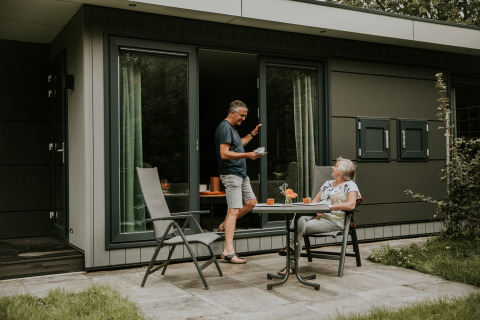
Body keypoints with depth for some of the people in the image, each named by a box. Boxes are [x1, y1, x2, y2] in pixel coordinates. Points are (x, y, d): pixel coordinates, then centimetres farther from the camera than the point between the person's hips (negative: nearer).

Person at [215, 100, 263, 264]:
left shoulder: (232, 127, 18)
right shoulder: (224, 127, -14)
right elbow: (224, 154, -23)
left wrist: (252, 134, 25)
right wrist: (247, 155, -25)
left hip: (240, 174, 10)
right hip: (231, 175, -10)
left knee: (251, 202, 15)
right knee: (234, 210, -14)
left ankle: (225, 225, 24)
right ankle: (228, 252, -16)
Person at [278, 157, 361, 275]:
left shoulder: (350, 186, 4)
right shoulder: (328, 183, 27)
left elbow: (351, 205, -14)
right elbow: (314, 201, 21)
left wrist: (329, 206, -15)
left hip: (333, 221, -6)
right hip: (318, 216, 6)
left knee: (300, 228, -27)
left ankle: (292, 264, -24)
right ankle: (291, 246, -42)